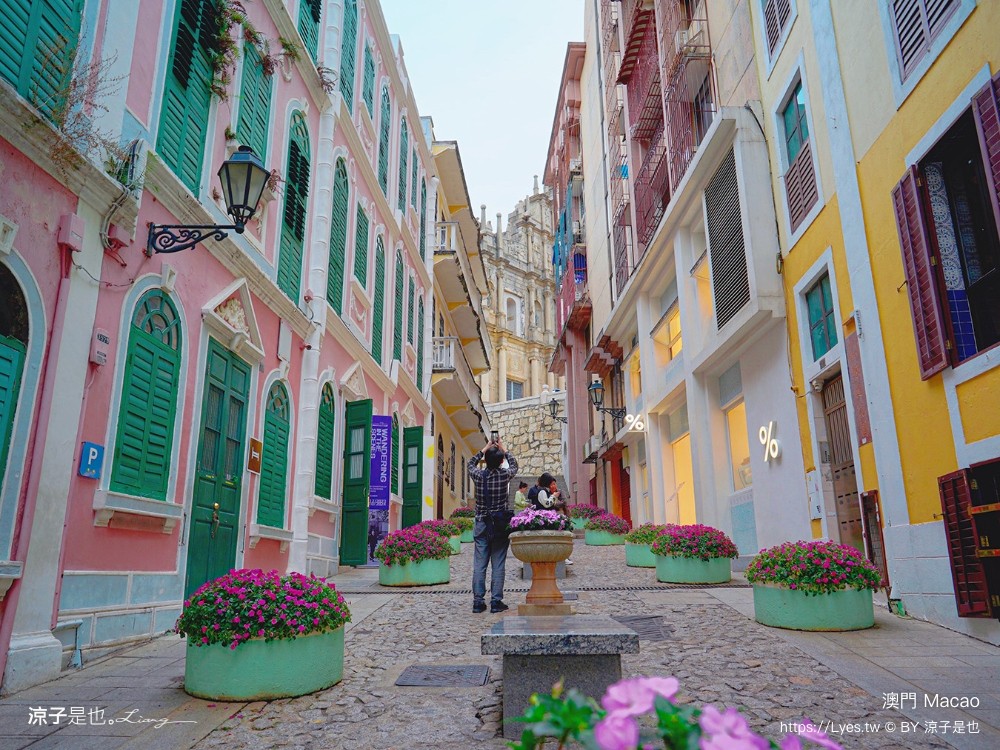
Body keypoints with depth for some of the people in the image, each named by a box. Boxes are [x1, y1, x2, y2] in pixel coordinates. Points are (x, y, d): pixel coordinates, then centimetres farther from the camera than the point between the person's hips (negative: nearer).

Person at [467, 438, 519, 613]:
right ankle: (496, 601, 3)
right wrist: (503, 449, 26)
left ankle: (478, 601, 6)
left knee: (479, 564, 5)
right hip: (500, 525, -1)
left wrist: (485, 449, 24)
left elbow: (471, 463, 19)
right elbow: (514, 465, 17)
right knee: (498, 565, 3)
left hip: (482, 525, 2)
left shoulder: (478, 476, -4)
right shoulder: (505, 475, -7)